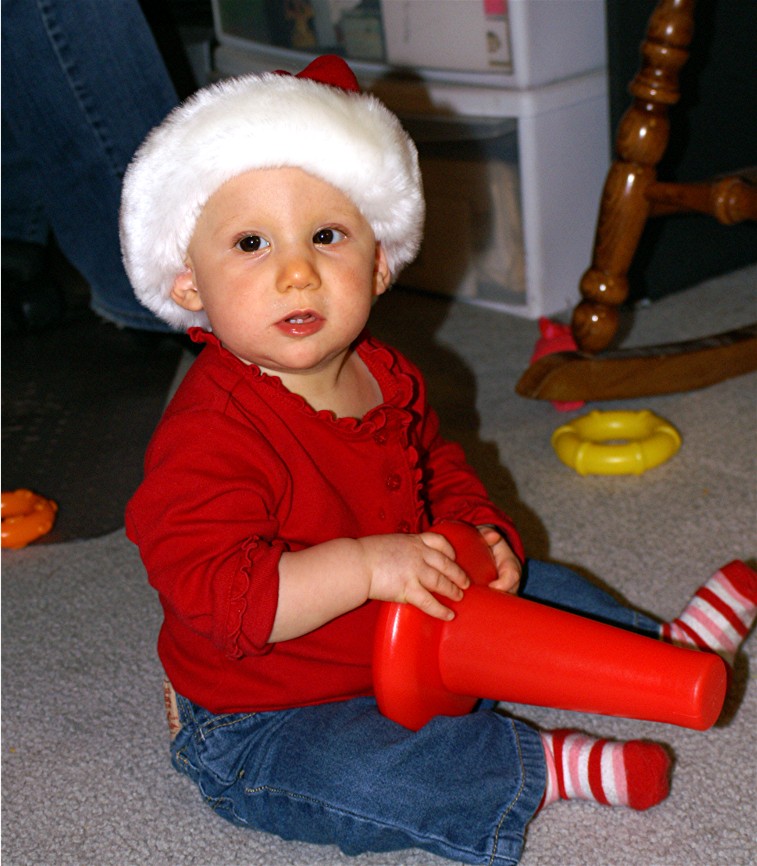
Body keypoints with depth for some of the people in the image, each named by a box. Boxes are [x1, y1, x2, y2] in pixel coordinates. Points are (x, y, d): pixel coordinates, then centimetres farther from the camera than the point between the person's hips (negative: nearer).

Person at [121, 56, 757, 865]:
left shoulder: (386, 379, -2)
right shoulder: (209, 434, -31)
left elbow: (440, 471, 16)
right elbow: (209, 590, -38)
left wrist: (482, 537, -4)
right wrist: (364, 566, -42)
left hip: (407, 649, 8)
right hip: (258, 722, -8)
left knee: (536, 587, 14)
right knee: (361, 773, -35)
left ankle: (658, 647, 32)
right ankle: (542, 767, -19)